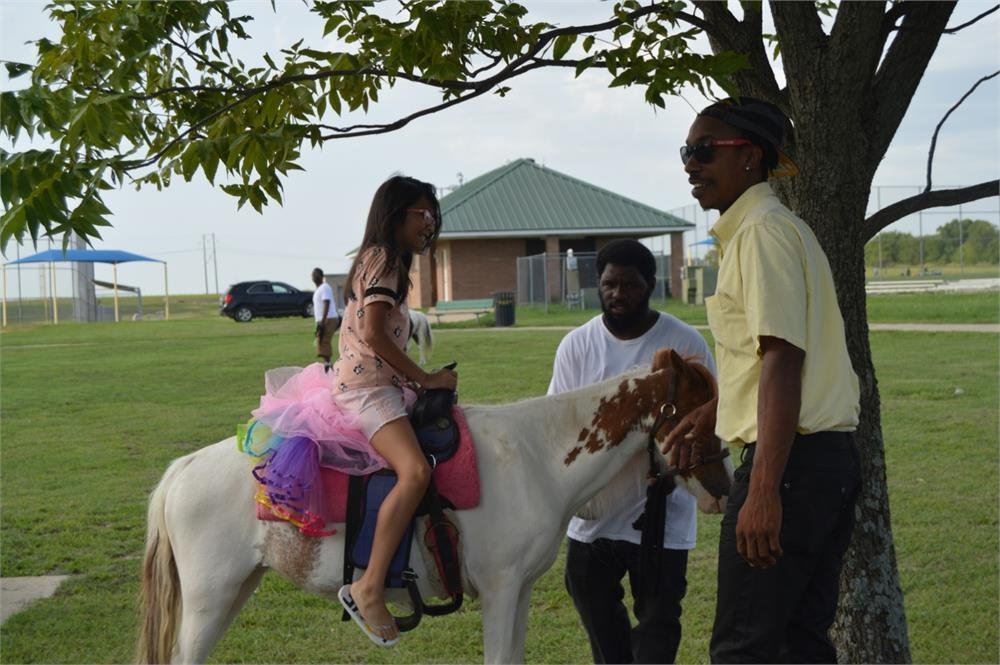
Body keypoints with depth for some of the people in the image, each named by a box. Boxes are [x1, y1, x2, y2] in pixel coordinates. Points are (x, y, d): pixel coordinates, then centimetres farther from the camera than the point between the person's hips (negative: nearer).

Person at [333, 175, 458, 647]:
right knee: (415, 470, -30)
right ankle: (368, 588, -31)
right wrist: (426, 379, -13)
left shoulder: (385, 262, 21)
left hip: (379, 384, 11)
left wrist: (422, 379, 15)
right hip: (366, 387, -11)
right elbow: (374, 336, -18)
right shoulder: (382, 259, -9)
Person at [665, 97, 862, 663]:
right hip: (829, 459, 10)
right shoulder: (762, 230, 19)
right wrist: (708, 414, 37)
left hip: (793, 460, -10)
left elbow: (783, 361, -21)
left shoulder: (763, 230, -12)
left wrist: (764, 490, -26)